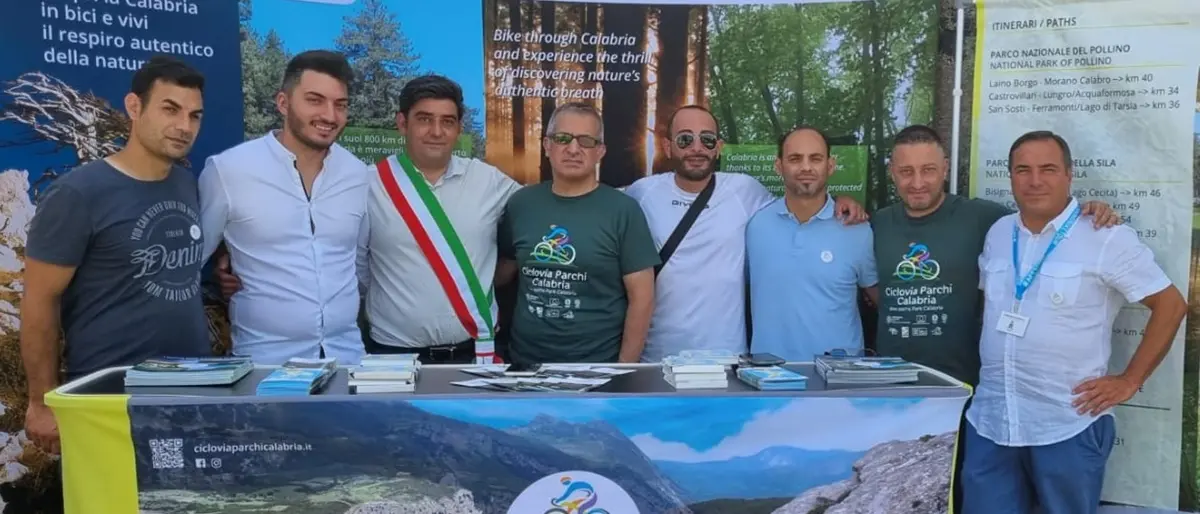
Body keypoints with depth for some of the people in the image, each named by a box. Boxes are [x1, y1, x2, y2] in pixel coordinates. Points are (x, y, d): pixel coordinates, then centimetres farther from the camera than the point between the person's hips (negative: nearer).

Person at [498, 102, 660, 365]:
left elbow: (642, 298, -8)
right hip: (524, 361, 3)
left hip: (597, 367, -3)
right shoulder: (520, 204, 2)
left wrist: (625, 368, -10)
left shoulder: (623, 210, -8)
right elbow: (502, 271, 13)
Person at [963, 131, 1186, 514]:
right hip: (989, 421, 4)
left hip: (1068, 426, -4)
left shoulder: (1106, 238, -7)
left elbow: (1171, 305, -3)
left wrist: (1129, 381, -6)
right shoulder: (997, 233, 9)